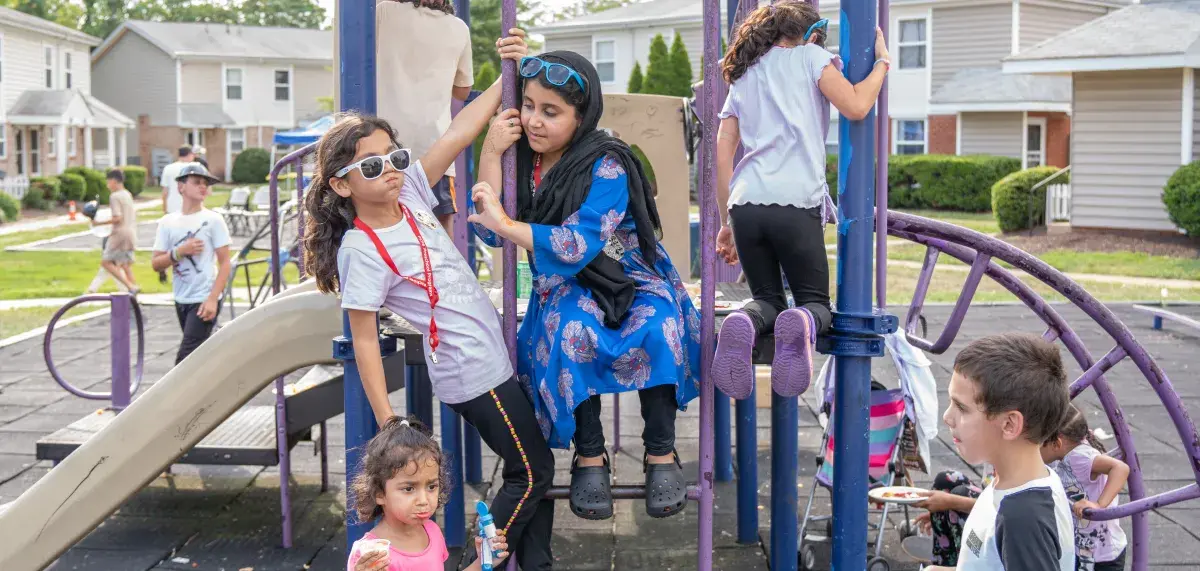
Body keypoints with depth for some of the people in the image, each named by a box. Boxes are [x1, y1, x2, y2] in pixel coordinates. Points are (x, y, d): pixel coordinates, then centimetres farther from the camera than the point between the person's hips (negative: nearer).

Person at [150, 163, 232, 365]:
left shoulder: (213, 220, -5)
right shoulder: (168, 222, 6)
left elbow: (225, 263, -6)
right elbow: (156, 264, 4)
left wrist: (213, 299, -16)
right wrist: (180, 252, -14)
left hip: (204, 300, -5)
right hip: (181, 300, 5)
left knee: (186, 358, -12)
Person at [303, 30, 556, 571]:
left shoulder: (411, 195, 2)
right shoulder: (360, 252, -18)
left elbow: (459, 133, 2)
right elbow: (364, 340, -17)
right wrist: (388, 425, -17)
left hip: (497, 356, 8)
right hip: (474, 373, -8)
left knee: (534, 465, 16)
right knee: (532, 471, 2)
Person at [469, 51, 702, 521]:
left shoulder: (606, 166, -16)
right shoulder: (523, 158, 1)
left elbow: (578, 244, -26)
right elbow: (488, 230, -6)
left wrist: (505, 224, -25)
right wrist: (490, 155, -14)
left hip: (632, 281, -3)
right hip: (569, 290, 3)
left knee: (657, 331, -35)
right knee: (571, 332, -33)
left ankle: (661, 454, -19)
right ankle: (589, 456, -21)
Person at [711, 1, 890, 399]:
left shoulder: (742, 78, 24)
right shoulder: (810, 56, 12)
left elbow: (722, 158, 19)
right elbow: (855, 107, -3)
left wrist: (726, 224, 22)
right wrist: (883, 60, 14)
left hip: (744, 204, 4)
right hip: (796, 204, -3)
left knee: (767, 299, 18)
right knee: (815, 302, 12)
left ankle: (741, 326, -19)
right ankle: (802, 325, -27)